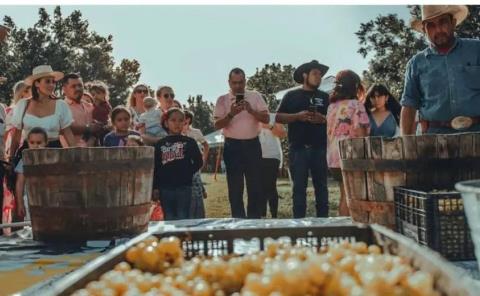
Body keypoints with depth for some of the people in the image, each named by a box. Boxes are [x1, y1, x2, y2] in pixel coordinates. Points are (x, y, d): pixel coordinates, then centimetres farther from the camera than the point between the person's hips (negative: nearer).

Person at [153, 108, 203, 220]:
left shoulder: (189, 142, 6)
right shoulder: (160, 144, 9)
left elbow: (198, 162, 2)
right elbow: (155, 168, 6)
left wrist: (188, 173, -4)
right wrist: (155, 187, 1)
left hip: (184, 187, -1)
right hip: (165, 188, 1)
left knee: (183, 219, 0)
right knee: (169, 219, 6)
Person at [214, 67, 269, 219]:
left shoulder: (255, 96, 4)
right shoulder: (222, 100, 1)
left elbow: (266, 119, -2)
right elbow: (217, 125, -5)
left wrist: (251, 110, -19)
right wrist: (231, 114, -22)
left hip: (252, 144, 1)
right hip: (233, 146, -1)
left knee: (255, 185, 4)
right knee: (235, 187, 2)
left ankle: (255, 219, 13)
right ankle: (238, 220, 10)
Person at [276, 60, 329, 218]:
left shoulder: (324, 97, 14)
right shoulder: (291, 95, 9)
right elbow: (279, 117, 4)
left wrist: (323, 119, -10)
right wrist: (297, 116, -11)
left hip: (320, 148, 2)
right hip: (298, 148, -1)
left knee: (321, 186, 4)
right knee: (299, 186, 0)